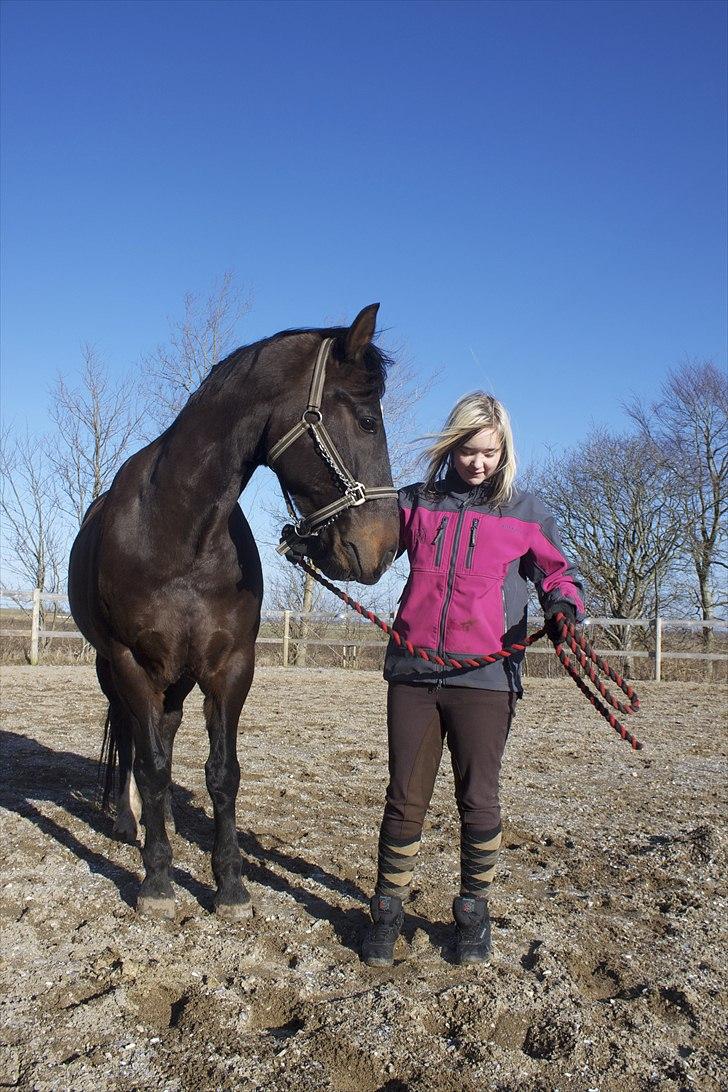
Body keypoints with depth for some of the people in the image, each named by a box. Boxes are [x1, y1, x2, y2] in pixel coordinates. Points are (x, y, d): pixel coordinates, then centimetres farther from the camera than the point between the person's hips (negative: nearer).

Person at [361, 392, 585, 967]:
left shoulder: (525, 510, 6)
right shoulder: (416, 502, 9)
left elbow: (557, 570, 13)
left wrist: (565, 604, -9)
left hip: (486, 678, -1)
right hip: (413, 673, 1)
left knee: (479, 802, 8)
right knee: (405, 799, 8)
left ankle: (473, 912, 28)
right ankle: (388, 910, 25)